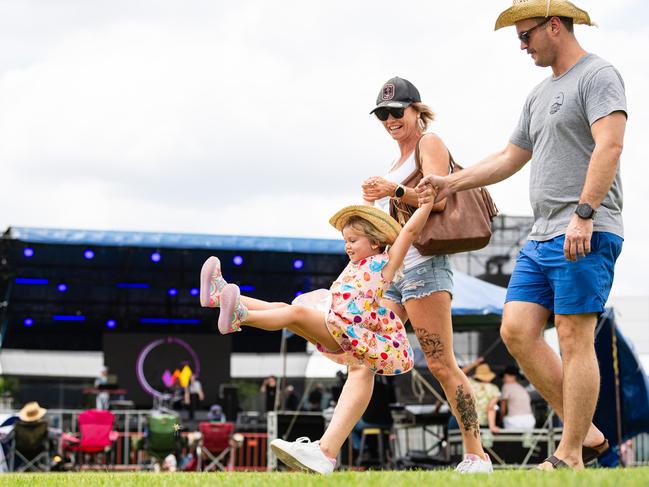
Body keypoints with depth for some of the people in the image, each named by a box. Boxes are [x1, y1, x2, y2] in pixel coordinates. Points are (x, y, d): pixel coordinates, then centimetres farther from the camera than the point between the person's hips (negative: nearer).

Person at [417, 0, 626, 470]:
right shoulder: (541, 95, 23)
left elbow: (609, 146, -18)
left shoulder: (598, 75, -5)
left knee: (575, 340, -9)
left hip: (586, 235, -9)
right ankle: (585, 432, 6)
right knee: (517, 330, 0)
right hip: (543, 237, 9)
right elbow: (510, 158, 30)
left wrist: (584, 214, -26)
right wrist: (451, 182, 24)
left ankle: (570, 457, -6)